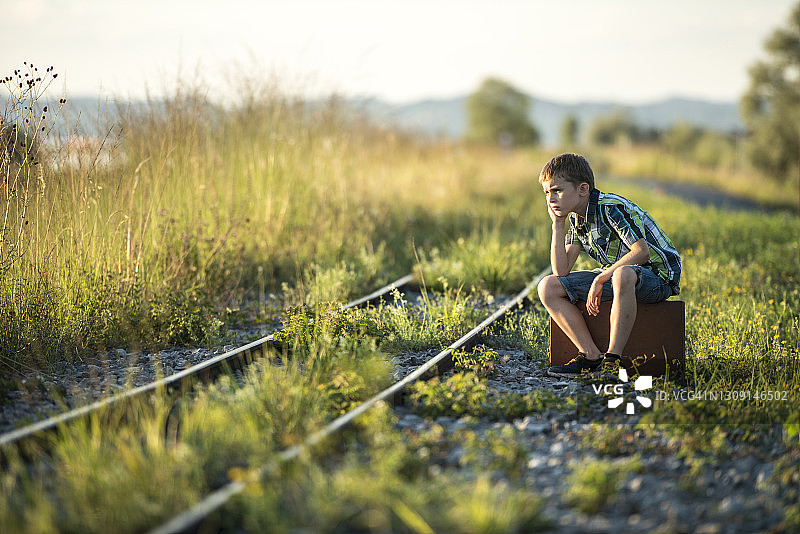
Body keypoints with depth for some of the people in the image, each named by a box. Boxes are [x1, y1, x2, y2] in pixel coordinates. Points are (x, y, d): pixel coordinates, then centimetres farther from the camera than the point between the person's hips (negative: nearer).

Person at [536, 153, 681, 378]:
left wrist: (600, 279, -28)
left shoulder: (611, 208, -19)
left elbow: (642, 251, -29)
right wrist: (558, 225, -4)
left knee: (623, 275, -45)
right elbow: (561, 272, 0)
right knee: (548, 287, -6)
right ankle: (591, 356, -13)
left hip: (658, 276, -8)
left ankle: (613, 358, -37)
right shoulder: (576, 219, 6)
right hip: (612, 275, 8)